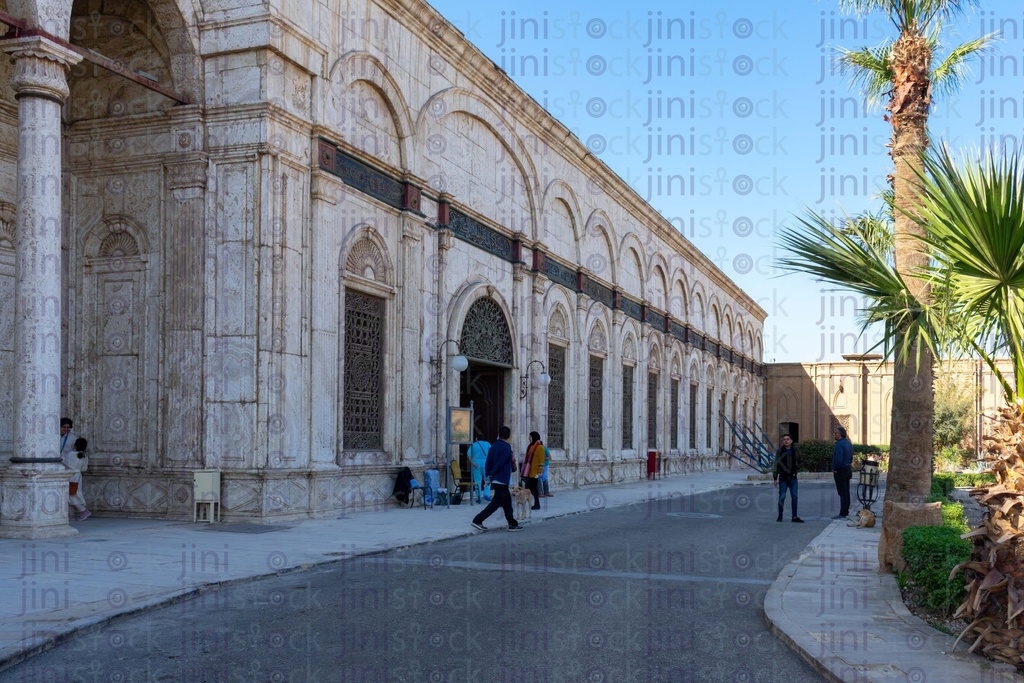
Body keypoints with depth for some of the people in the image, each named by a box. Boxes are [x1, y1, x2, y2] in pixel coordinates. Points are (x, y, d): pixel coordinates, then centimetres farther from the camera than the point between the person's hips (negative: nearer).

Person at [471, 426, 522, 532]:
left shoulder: (493, 446, 8)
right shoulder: (506, 448, -14)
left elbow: (488, 462, 6)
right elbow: (500, 464, -18)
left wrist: (488, 475, 7)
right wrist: (491, 474, -7)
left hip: (494, 479, 8)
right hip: (502, 480, -8)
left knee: (507, 501, 15)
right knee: (495, 503, -4)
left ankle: (512, 524, 20)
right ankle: (478, 520, -8)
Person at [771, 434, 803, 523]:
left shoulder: (795, 450, 4)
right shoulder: (780, 451, -3)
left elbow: (799, 461, 21)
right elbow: (776, 465, -2)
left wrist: (797, 466, -1)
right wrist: (775, 478, -4)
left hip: (793, 477, 2)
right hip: (783, 477, -2)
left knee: (794, 496, 1)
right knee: (782, 497, 1)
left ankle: (795, 516, 7)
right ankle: (780, 516, 10)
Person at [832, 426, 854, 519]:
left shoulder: (839, 444, -19)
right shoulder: (848, 443, 12)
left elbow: (838, 459, -26)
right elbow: (851, 457, 18)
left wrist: (835, 469, -14)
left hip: (840, 471, -10)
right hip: (848, 469, 10)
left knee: (842, 493, -7)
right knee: (846, 492, 14)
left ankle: (843, 513, -6)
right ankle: (846, 511, 21)